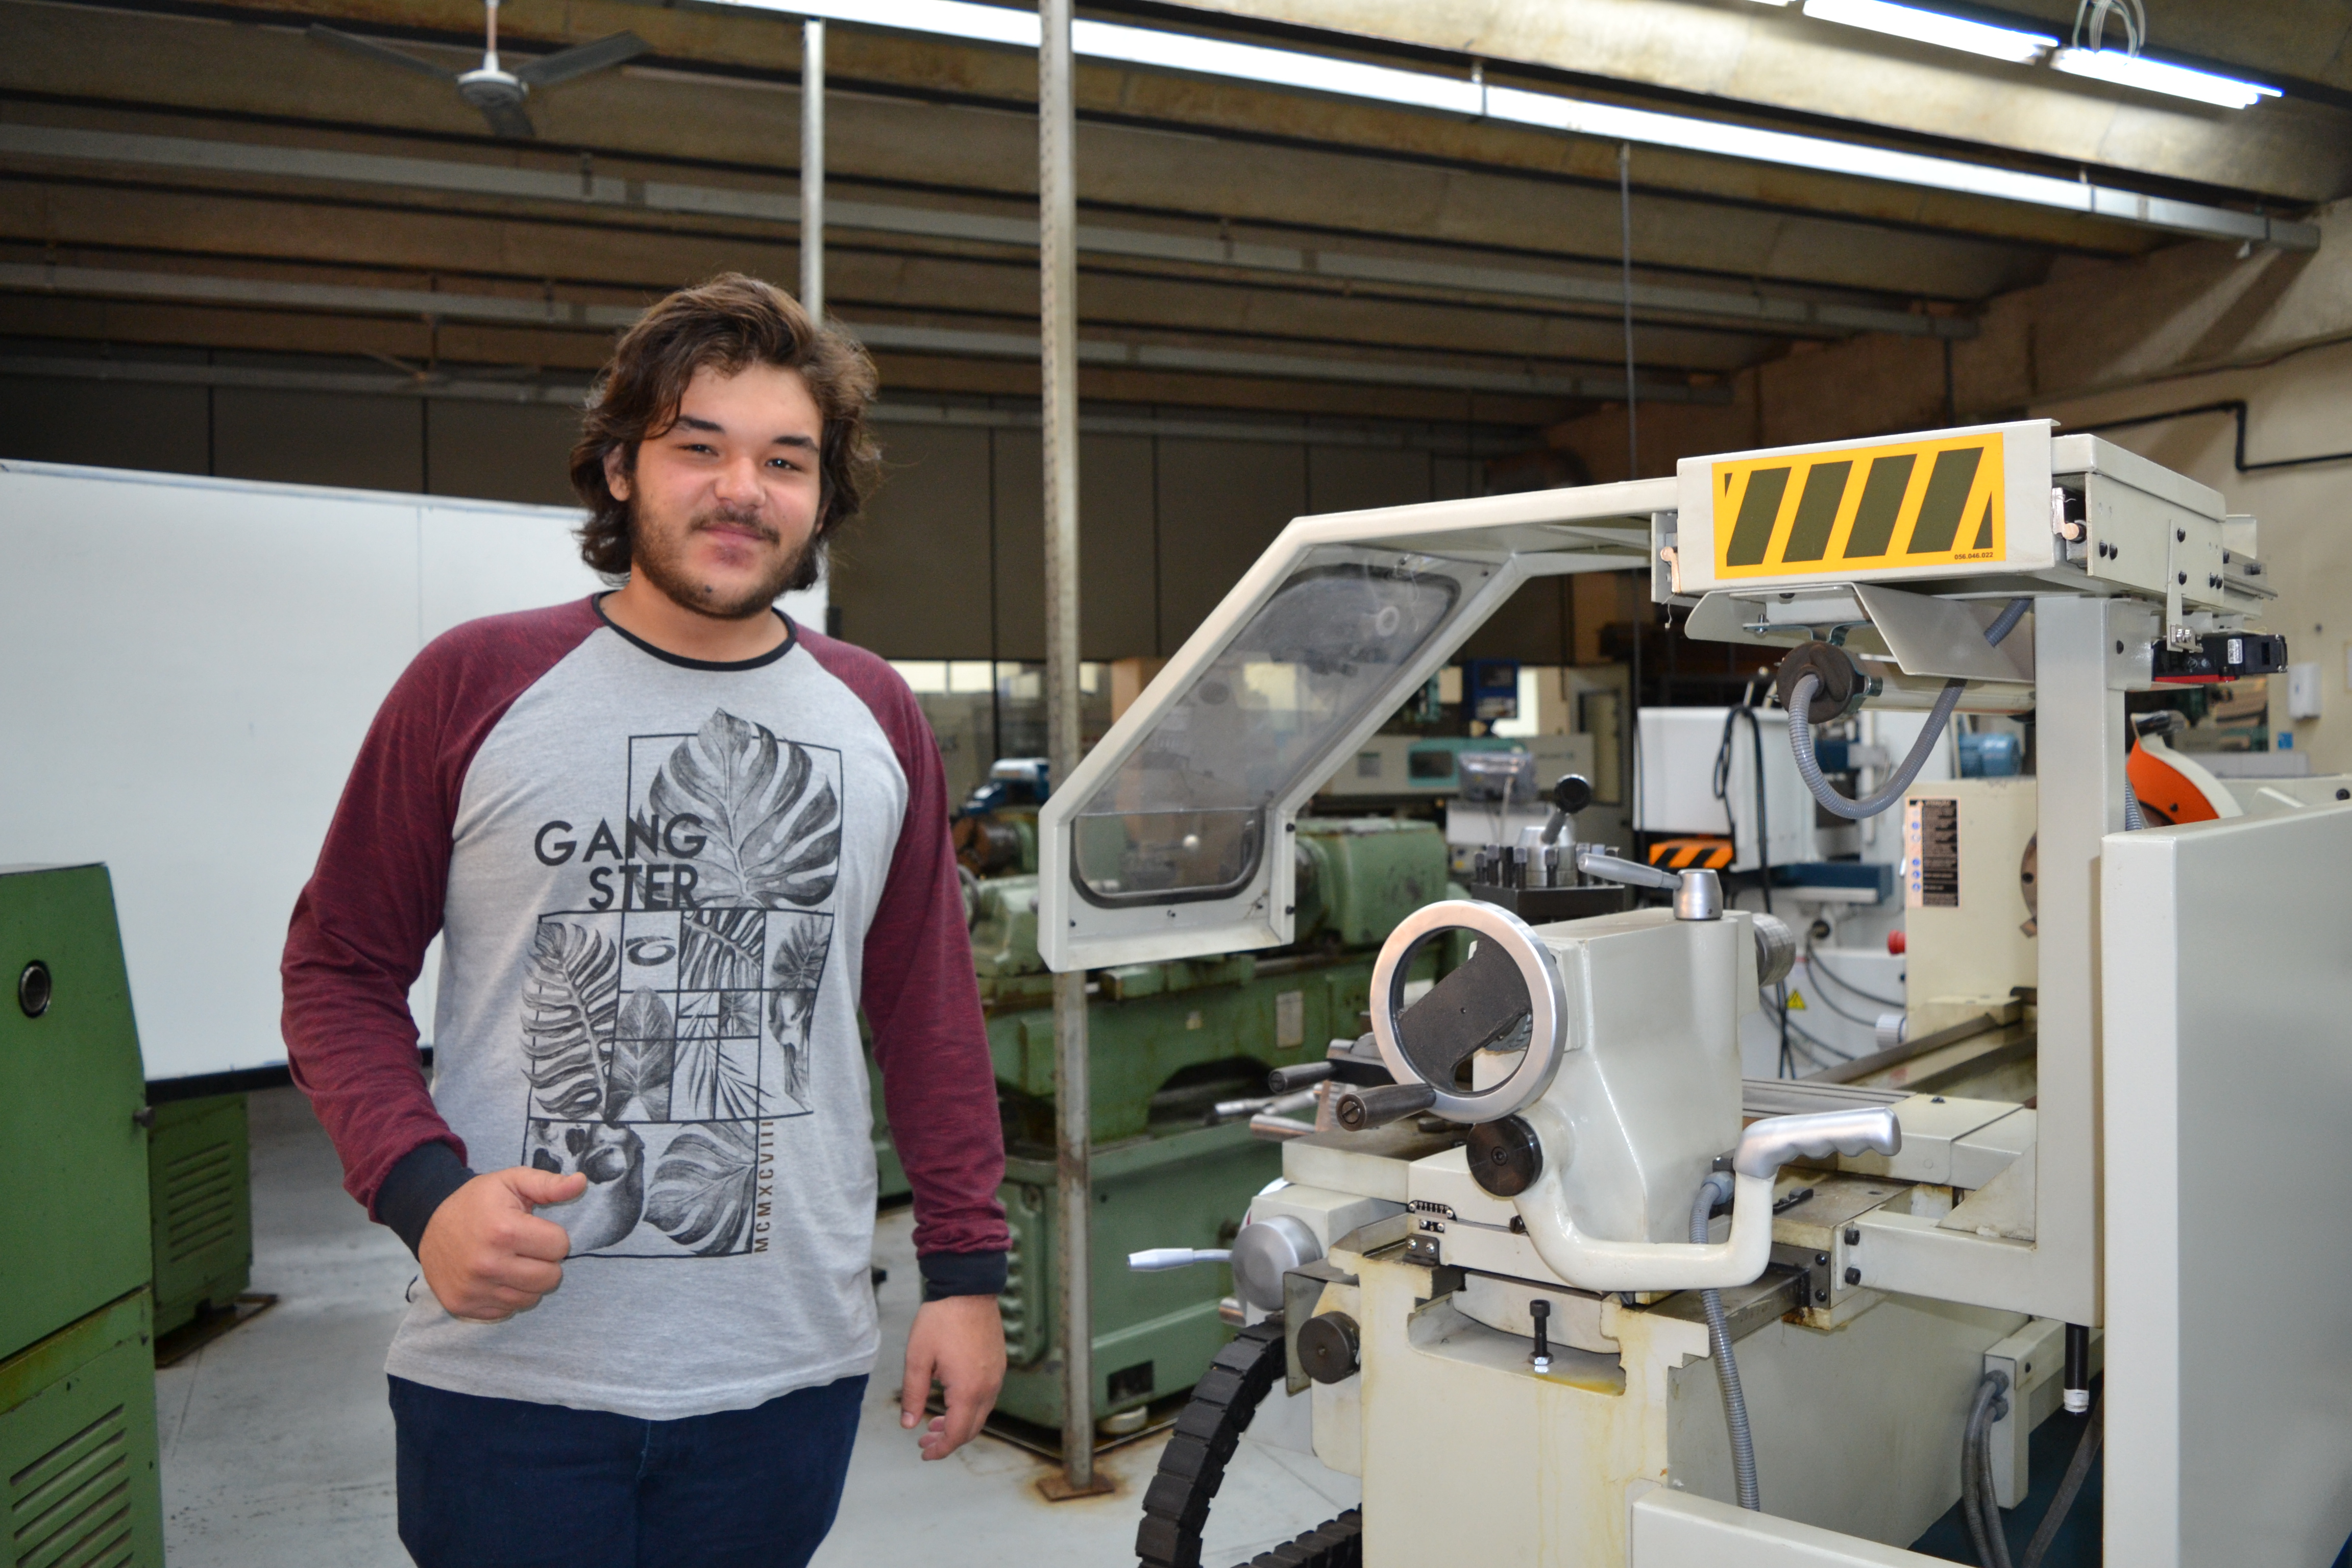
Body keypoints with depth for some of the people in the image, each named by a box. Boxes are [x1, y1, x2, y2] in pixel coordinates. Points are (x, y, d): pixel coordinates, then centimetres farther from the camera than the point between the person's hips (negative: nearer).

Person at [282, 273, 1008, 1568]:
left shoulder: (877, 719, 5)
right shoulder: (474, 685, -3)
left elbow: (929, 1009, 8)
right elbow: (339, 970, 2)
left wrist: (966, 1267, 6)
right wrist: (423, 1189, -14)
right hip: (506, 1374, -2)